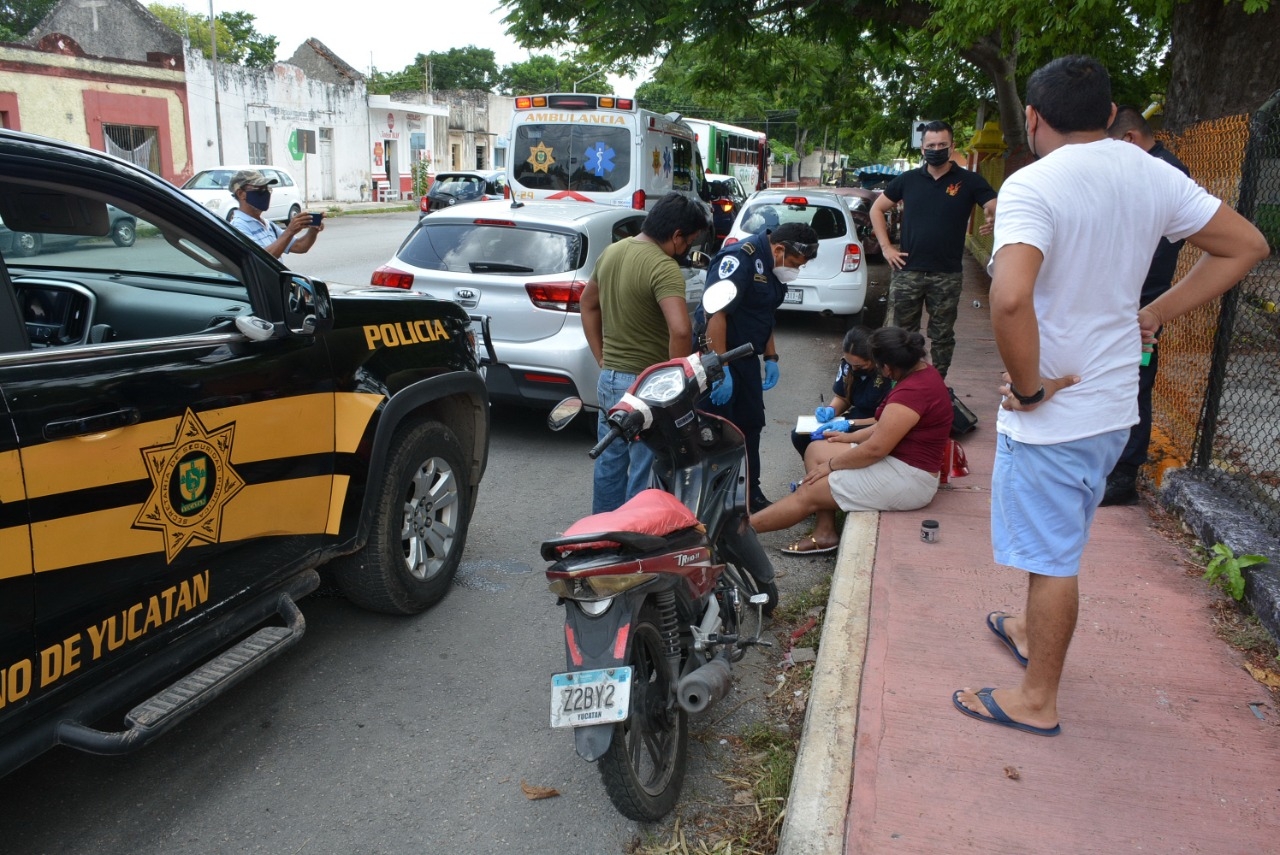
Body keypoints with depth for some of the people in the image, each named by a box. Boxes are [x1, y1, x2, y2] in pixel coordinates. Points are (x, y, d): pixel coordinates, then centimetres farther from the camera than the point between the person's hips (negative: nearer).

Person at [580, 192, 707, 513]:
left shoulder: (611, 252, 7)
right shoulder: (664, 268, -20)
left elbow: (587, 303, 20)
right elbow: (680, 330, -34)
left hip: (609, 379, 9)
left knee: (609, 465, 20)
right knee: (645, 476, 2)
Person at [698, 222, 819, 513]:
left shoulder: (773, 266, 10)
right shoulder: (740, 258, -20)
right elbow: (714, 312, -28)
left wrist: (770, 358, 17)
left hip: (746, 357, 10)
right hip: (717, 355, -10)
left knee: (751, 424, 14)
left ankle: (751, 495, 27)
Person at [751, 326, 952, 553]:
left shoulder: (913, 391, -26)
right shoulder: (922, 372, 6)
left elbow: (875, 449, -25)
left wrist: (831, 465, -12)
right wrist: (852, 437, 15)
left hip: (907, 479, -11)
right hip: (900, 460, 11)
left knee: (807, 493, -9)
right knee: (815, 450, 8)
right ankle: (825, 533, 2)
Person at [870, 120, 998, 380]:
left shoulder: (969, 181, 0)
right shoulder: (908, 180, 5)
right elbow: (877, 209, 13)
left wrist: (994, 220, -30)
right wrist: (886, 247, 2)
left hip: (947, 275, -1)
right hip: (907, 271, 1)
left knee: (942, 336, 9)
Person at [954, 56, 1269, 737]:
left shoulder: (1033, 185, -20)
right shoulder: (1152, 175, 3)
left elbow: (1010, 298, -37)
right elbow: (1246, 245, 12)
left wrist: (1028, 385, -22)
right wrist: (1155, 315, 9)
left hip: (1051, 413, -7)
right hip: (1115, 406, 8)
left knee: (1051, 556, 6)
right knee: (1058, 539, 26)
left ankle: (1037, 701, 22)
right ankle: (1033, 631, 47)